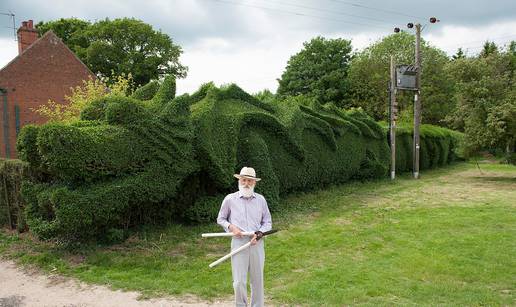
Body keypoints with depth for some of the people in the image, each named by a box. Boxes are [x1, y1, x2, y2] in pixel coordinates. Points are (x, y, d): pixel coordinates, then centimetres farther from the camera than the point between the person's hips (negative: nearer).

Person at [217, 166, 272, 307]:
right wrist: (231, 227, -6)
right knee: (239, 281, -4)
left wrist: (259, 233, -6)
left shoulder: (260, 199, 6)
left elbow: (267, 222, 11)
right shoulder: (230, 199, 2)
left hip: (257, 243, 2)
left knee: (257, 280, 9)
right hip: (239, 242, -2)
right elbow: (220, 219, 13)